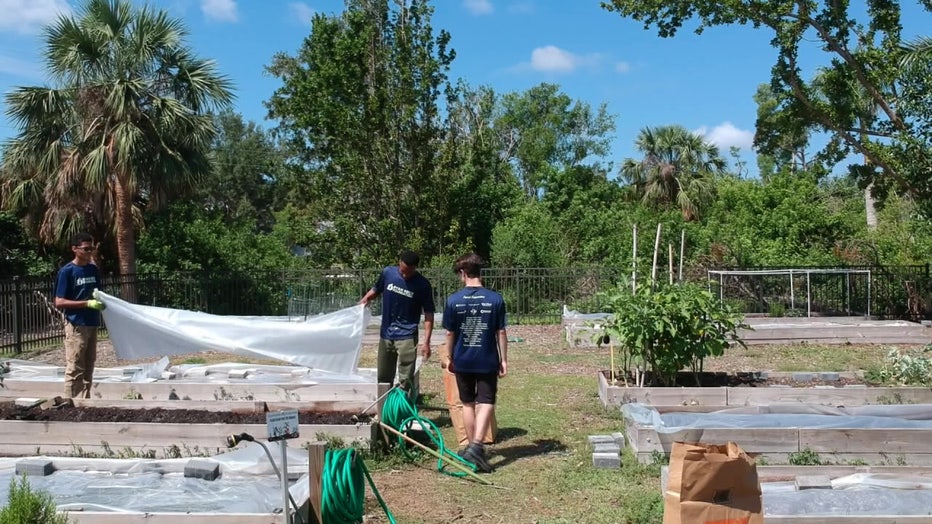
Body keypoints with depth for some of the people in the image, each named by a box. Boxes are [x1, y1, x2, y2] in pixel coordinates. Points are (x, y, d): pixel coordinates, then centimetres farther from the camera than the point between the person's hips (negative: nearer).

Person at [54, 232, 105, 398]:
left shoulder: (93, 269, 9)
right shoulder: (67, 271, -9)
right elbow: (59, 302, -13)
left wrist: (100, 298, -4)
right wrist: (87, 303, -21)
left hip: (92, 324, 7)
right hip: (76, 325, -7)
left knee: (88, 368, 11)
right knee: (74, 369, -4)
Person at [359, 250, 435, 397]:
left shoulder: (422, 284, -12)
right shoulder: (387, 273, -4)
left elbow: (428, 314, -9)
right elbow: (376, 289, 16)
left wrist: (426, 342, -16)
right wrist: (365, 299, -5)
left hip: (407, 336, -4)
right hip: (386, 335, 4)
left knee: (406, 380, -7)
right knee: (383, 378, 16)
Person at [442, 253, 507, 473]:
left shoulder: (453, 300, -7)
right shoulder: (495, 299, -8)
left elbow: (449, 333, -1)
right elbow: (501, 333, -5)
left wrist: (449, 357, 11)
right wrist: (504, 359, 4)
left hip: (463, 361, 1)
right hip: (488, 361, -1)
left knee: (468, 404, 15)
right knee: (486, 403, 1)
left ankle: (472, 446, 24)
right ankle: (476, 446, -15)